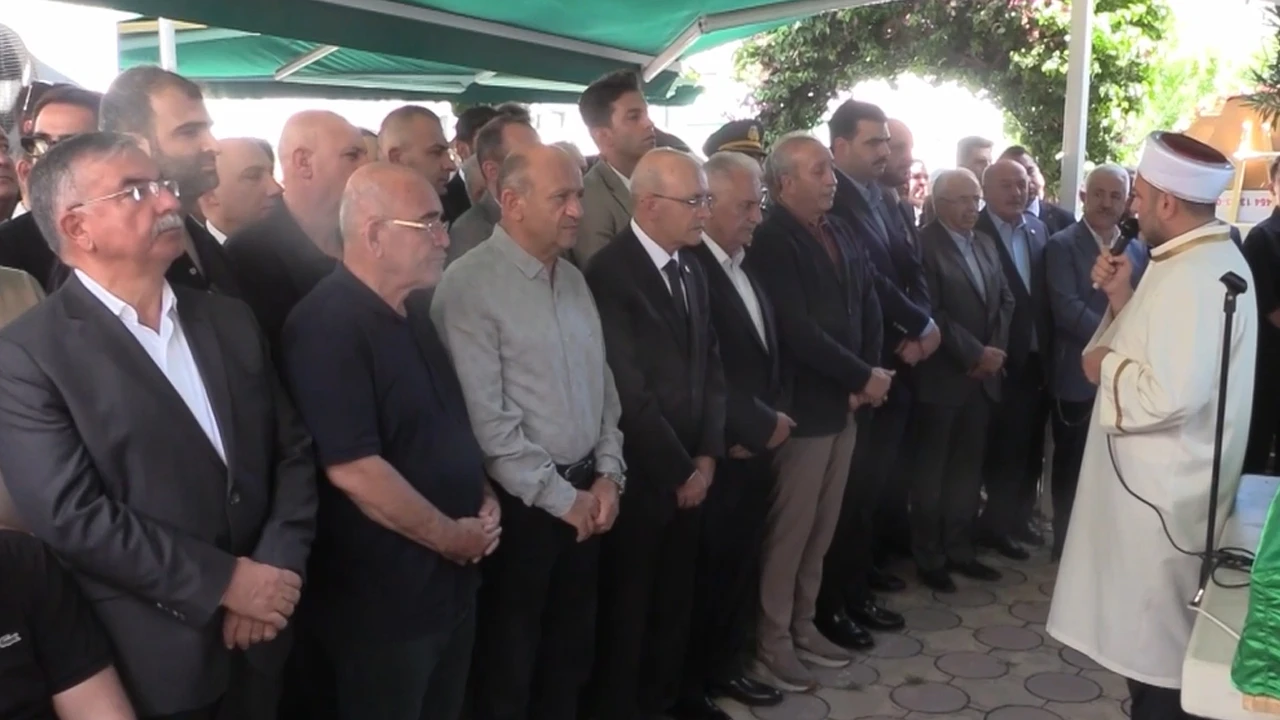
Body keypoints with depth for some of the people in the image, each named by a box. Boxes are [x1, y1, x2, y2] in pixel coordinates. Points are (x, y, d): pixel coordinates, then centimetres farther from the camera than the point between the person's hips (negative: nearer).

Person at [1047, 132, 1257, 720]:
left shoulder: (1193, 276, -23)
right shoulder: (1206, 258, 10)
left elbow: (1169, 393, -32)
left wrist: (1106, 366, -16)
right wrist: (1123, 298, 1)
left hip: (1158, 490, -10)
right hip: (1160, 480, 10)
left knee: (1154, 645, 4)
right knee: (1154, 632, 21)